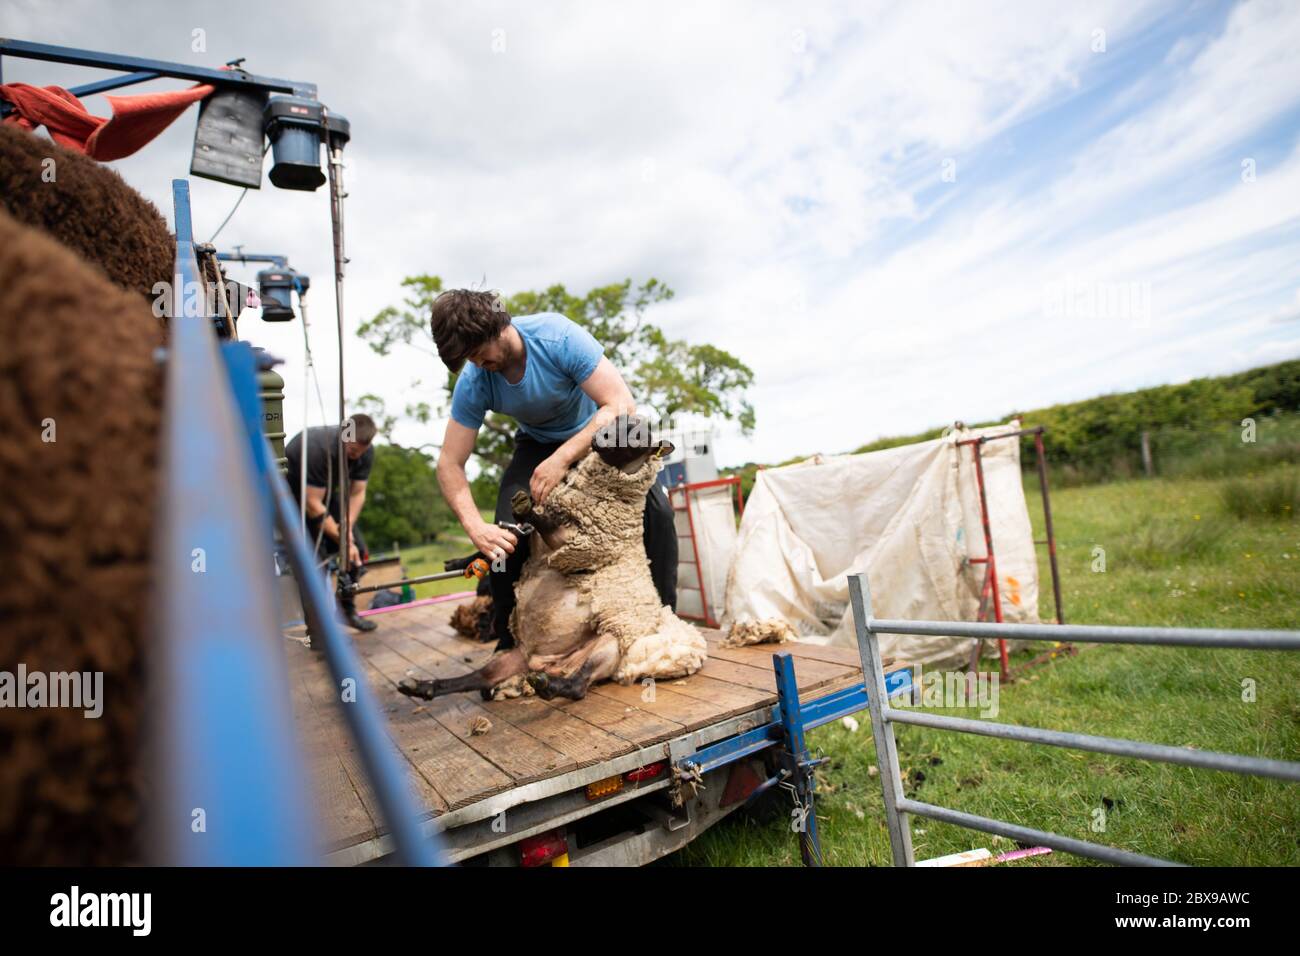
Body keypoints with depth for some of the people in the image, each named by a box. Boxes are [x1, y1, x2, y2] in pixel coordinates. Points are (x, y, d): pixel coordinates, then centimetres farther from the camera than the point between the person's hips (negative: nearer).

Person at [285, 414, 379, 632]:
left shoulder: (365, 452, -16)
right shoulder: (318, 447, -35)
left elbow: (357, 493, -11)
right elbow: (313, 504, -33)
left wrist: (347, 528, -27)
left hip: (325, 491, 6)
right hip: (293, 494, -6)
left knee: (357, 549, -4)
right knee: (316, 554, -19)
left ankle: (347, 609, 13)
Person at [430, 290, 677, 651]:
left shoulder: (558, 336, -33)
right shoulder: (473, 384, -22)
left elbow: (622, 405, -36)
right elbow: (450, 464, -19)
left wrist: (562, 459, -44)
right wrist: (475, 526, -36)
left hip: (601, 431, -2)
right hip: (538, 442, 3)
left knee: (656, 511, -23)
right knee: (507, 533, -18)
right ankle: (508, 642, 3)